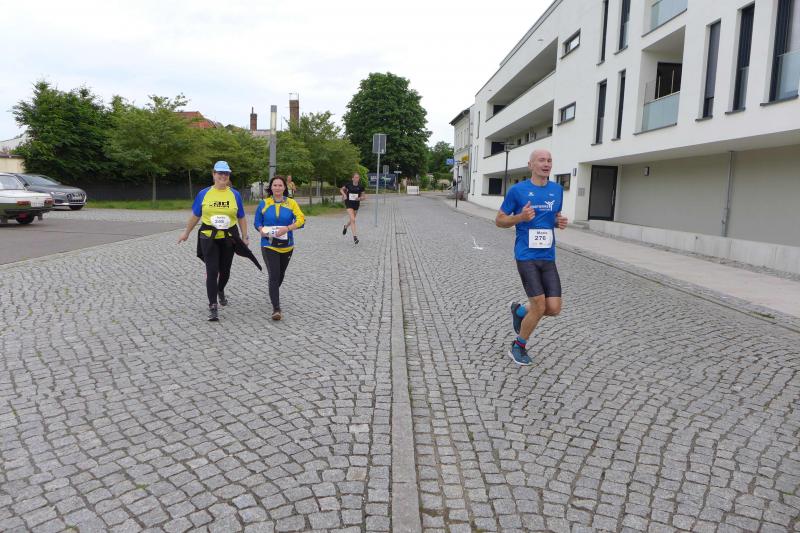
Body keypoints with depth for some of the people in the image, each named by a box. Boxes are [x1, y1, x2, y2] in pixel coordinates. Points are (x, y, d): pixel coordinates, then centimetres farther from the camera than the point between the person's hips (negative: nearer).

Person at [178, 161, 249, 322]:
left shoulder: (235, 194, 2)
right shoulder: (204, 194, 1)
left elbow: (241, 218, 7)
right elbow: (195, 216, 10)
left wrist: (245, 237, 4)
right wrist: (186, 233, 14)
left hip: (229, 238, 2)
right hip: (209, 237, -1)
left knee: (225, 270, 14)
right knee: (212, 271, -8)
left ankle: (220, 291, 46)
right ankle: (213, 307, -2)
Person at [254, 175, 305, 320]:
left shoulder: (291, 203, 0)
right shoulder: (264, 203, 2)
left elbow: (301, 220, -12)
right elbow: (257, 222, 8)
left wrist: (287, 228, -28)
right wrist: (262, 231, -15)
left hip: (286, 245, 2)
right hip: (269, 245, -2)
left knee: (280, 274, 19)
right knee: (274, 275, -14)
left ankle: (273, 295, 49)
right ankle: (276, 309, -16)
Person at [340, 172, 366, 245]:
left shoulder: (360, 187, -4)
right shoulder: (348, 185, -7)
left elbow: (364, 197, 4)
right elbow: (341, 189, 10)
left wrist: (360, 198, -16)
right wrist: (344, 194, -8)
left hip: (356, 205, 3)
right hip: (349, 204, -3)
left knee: (352, 220, 19)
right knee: (353, 219, -18)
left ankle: (345, 227, 53)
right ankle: (355, 236, -17)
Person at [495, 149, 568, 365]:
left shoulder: (557, 190, 9)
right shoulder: (517, 190, -4)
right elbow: (499, 220, 2)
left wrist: (560, 222, 0)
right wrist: (520, 217, -16)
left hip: (548, 258, 5)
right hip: (526, 256, -5)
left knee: (554, 308, -2)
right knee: (540, 307, -9)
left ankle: (519, 311, 29)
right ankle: (518, 347, 16)